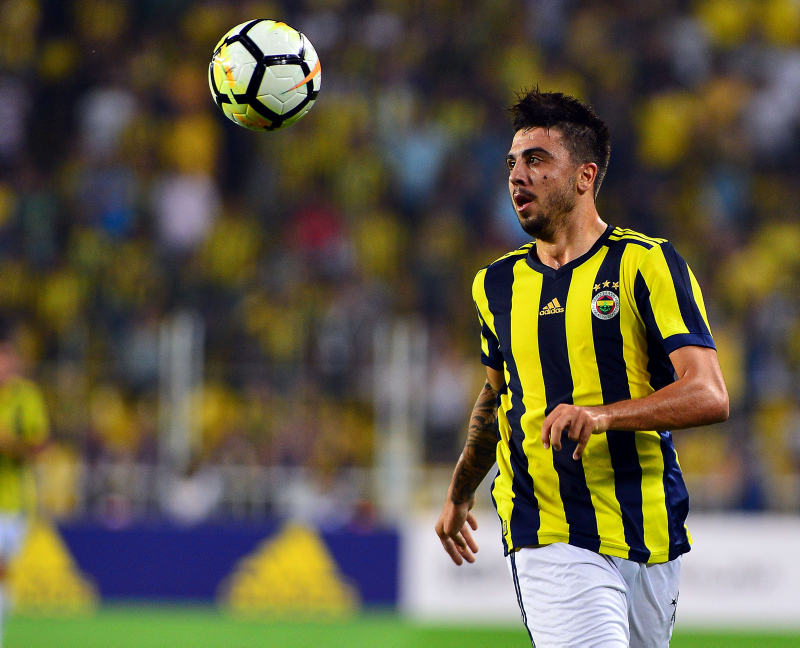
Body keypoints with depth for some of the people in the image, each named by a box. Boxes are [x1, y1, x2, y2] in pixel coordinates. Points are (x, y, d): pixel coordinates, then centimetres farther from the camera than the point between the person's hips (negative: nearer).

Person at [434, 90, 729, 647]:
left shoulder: (647, 264, -2)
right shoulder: (497, 283, 12)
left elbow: (710, 396, -13)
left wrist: (602, 415, -27)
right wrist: (459, 495, 38)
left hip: (649, 534, -1)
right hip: (548, 537, 1)